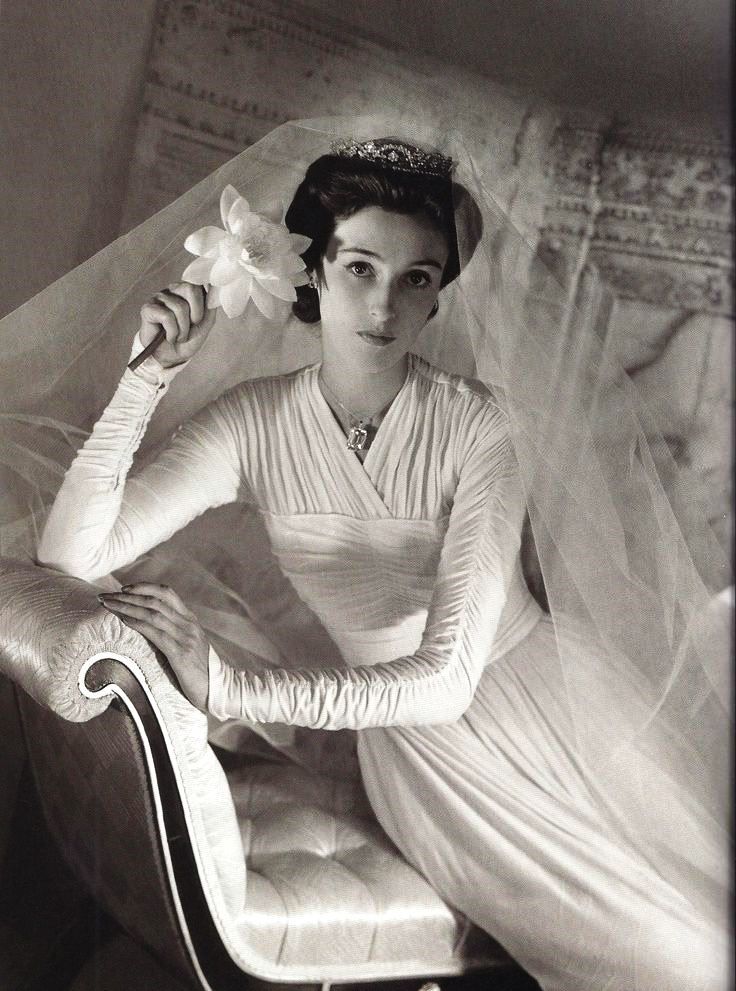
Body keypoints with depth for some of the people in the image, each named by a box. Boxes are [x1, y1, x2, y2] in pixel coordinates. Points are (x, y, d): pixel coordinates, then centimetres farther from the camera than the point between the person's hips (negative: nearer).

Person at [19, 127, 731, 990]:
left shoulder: (478, 422, -18)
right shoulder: (256, 422, -12)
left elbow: (448, 677, -24)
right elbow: (69, 556, -18)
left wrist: (229, 689, -32)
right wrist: (144, 377, -26)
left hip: (545, 676, 1)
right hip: (411, 735, -1)